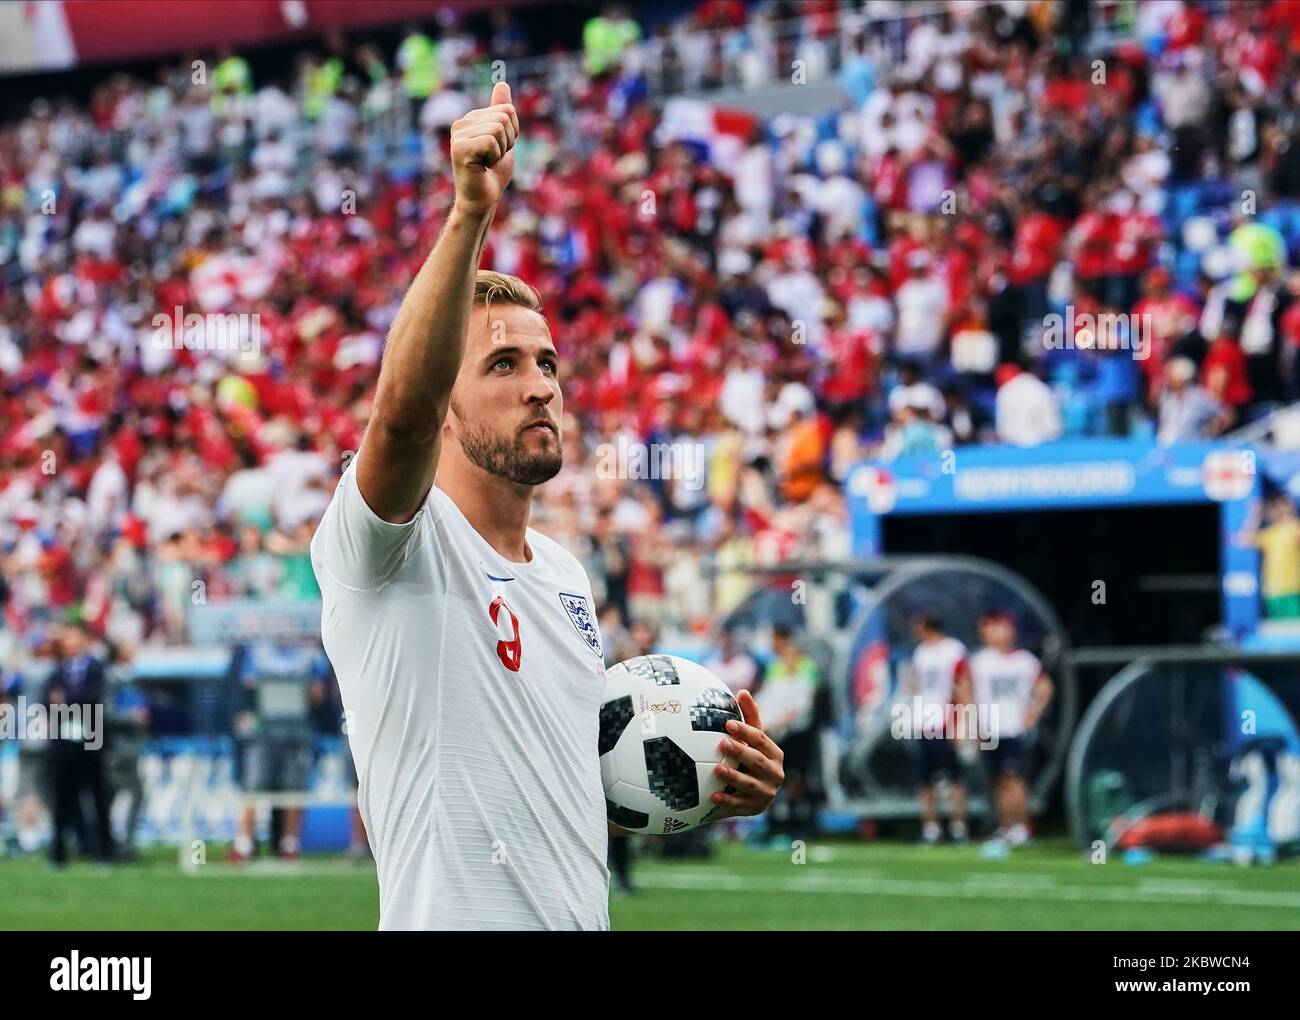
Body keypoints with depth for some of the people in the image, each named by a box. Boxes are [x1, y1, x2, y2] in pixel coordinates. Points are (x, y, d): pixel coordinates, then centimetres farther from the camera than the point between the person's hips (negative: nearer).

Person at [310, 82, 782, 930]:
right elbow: (404, 407, -30)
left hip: (582, 912, 7)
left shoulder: (565, 574, 15)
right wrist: (470, 214, -40)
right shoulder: (394, 546, -8)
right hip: (453, 919, -7)